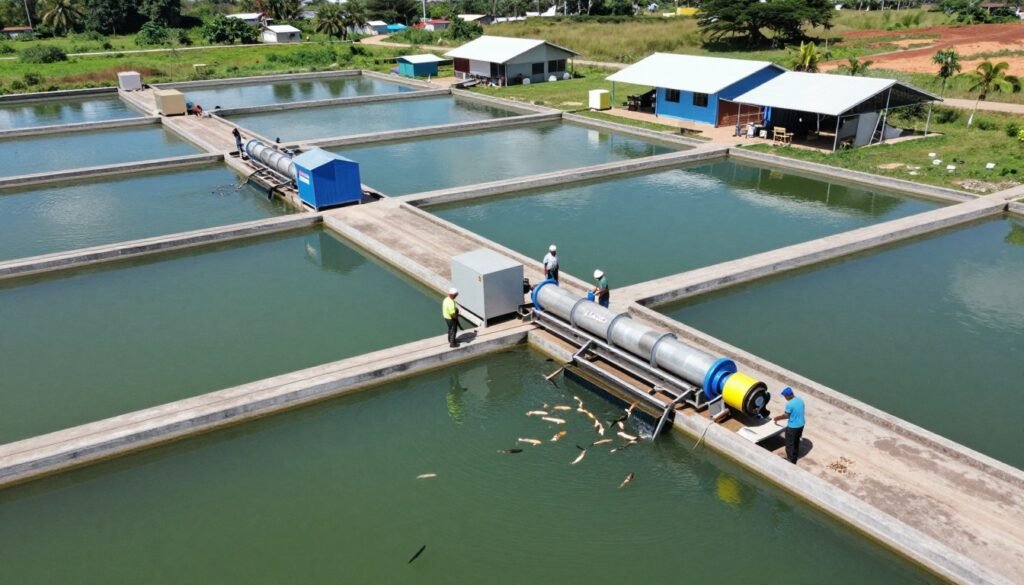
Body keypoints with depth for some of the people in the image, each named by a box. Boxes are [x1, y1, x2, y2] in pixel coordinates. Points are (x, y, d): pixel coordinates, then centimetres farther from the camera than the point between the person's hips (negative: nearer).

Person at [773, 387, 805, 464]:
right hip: (801, 425, 8)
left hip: (792, 427, -8)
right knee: (796, 441, 26)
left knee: (790, 444, 10)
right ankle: (795, 455, 44)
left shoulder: (789, 404, -26)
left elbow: (786, 416, -17)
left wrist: (777, 418, 0)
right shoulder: (801, 400, -2)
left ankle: (791, 460, 20)